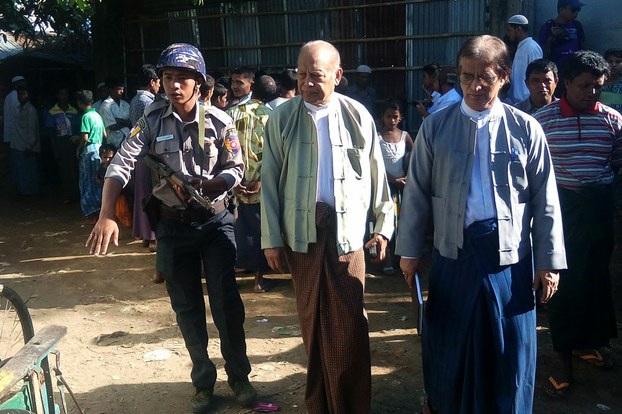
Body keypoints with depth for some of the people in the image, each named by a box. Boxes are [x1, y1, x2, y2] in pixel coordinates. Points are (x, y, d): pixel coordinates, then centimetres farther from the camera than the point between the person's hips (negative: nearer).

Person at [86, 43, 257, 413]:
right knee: (187, 308, 11)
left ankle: (239, 376, 20)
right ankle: (204, 381, 29)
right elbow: (121, 165, -14)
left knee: (226, 300, -2)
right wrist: (107, 216, -27)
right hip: (173, 225, 2)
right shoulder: (152, 121, -5)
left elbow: (236, 168, -3)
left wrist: (205, 186, -23)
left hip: (215, 221, -1)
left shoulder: (219, 121, -7)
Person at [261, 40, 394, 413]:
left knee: (349, 324, 2)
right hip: (301, 231, 1)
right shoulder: (282, 118, 0)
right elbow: (270, 182, 1)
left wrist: (384, 225, 7)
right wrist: (272, 238, 0)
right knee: (312, 319, 15)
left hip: (346, 229, -1)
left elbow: (377, 175, 6)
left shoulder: (358, 116, 0)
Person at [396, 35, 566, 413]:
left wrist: (549, 261, 0)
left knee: (510, 350, 11)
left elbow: (546, 200, 1)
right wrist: (410, 250, 2)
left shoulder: (526, 129, -2)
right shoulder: (435, 127, -1)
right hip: (454, 250, 1)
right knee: (448, 341, 14)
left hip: (510, 253, 0)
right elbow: (417, 192, 2)